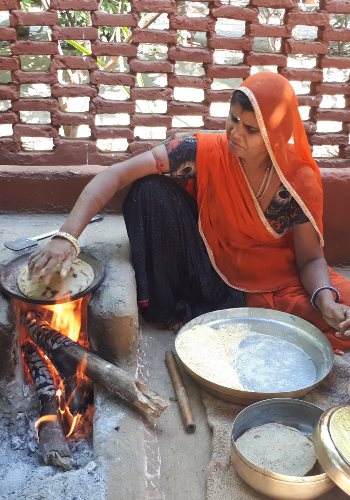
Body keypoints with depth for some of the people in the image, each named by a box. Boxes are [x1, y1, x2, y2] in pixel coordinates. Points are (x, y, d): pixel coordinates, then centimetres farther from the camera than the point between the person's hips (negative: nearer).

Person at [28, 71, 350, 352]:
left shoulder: (300, 182, -17)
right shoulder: (205, 153, -21)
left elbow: (310, 258, -9)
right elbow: (117, 174, -27)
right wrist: (67, 236, -38)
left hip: (274, 281, 2)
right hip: (208, 272, -1)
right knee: (151, 189, -23)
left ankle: (204, 316, -15)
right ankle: (167, 308, -9)